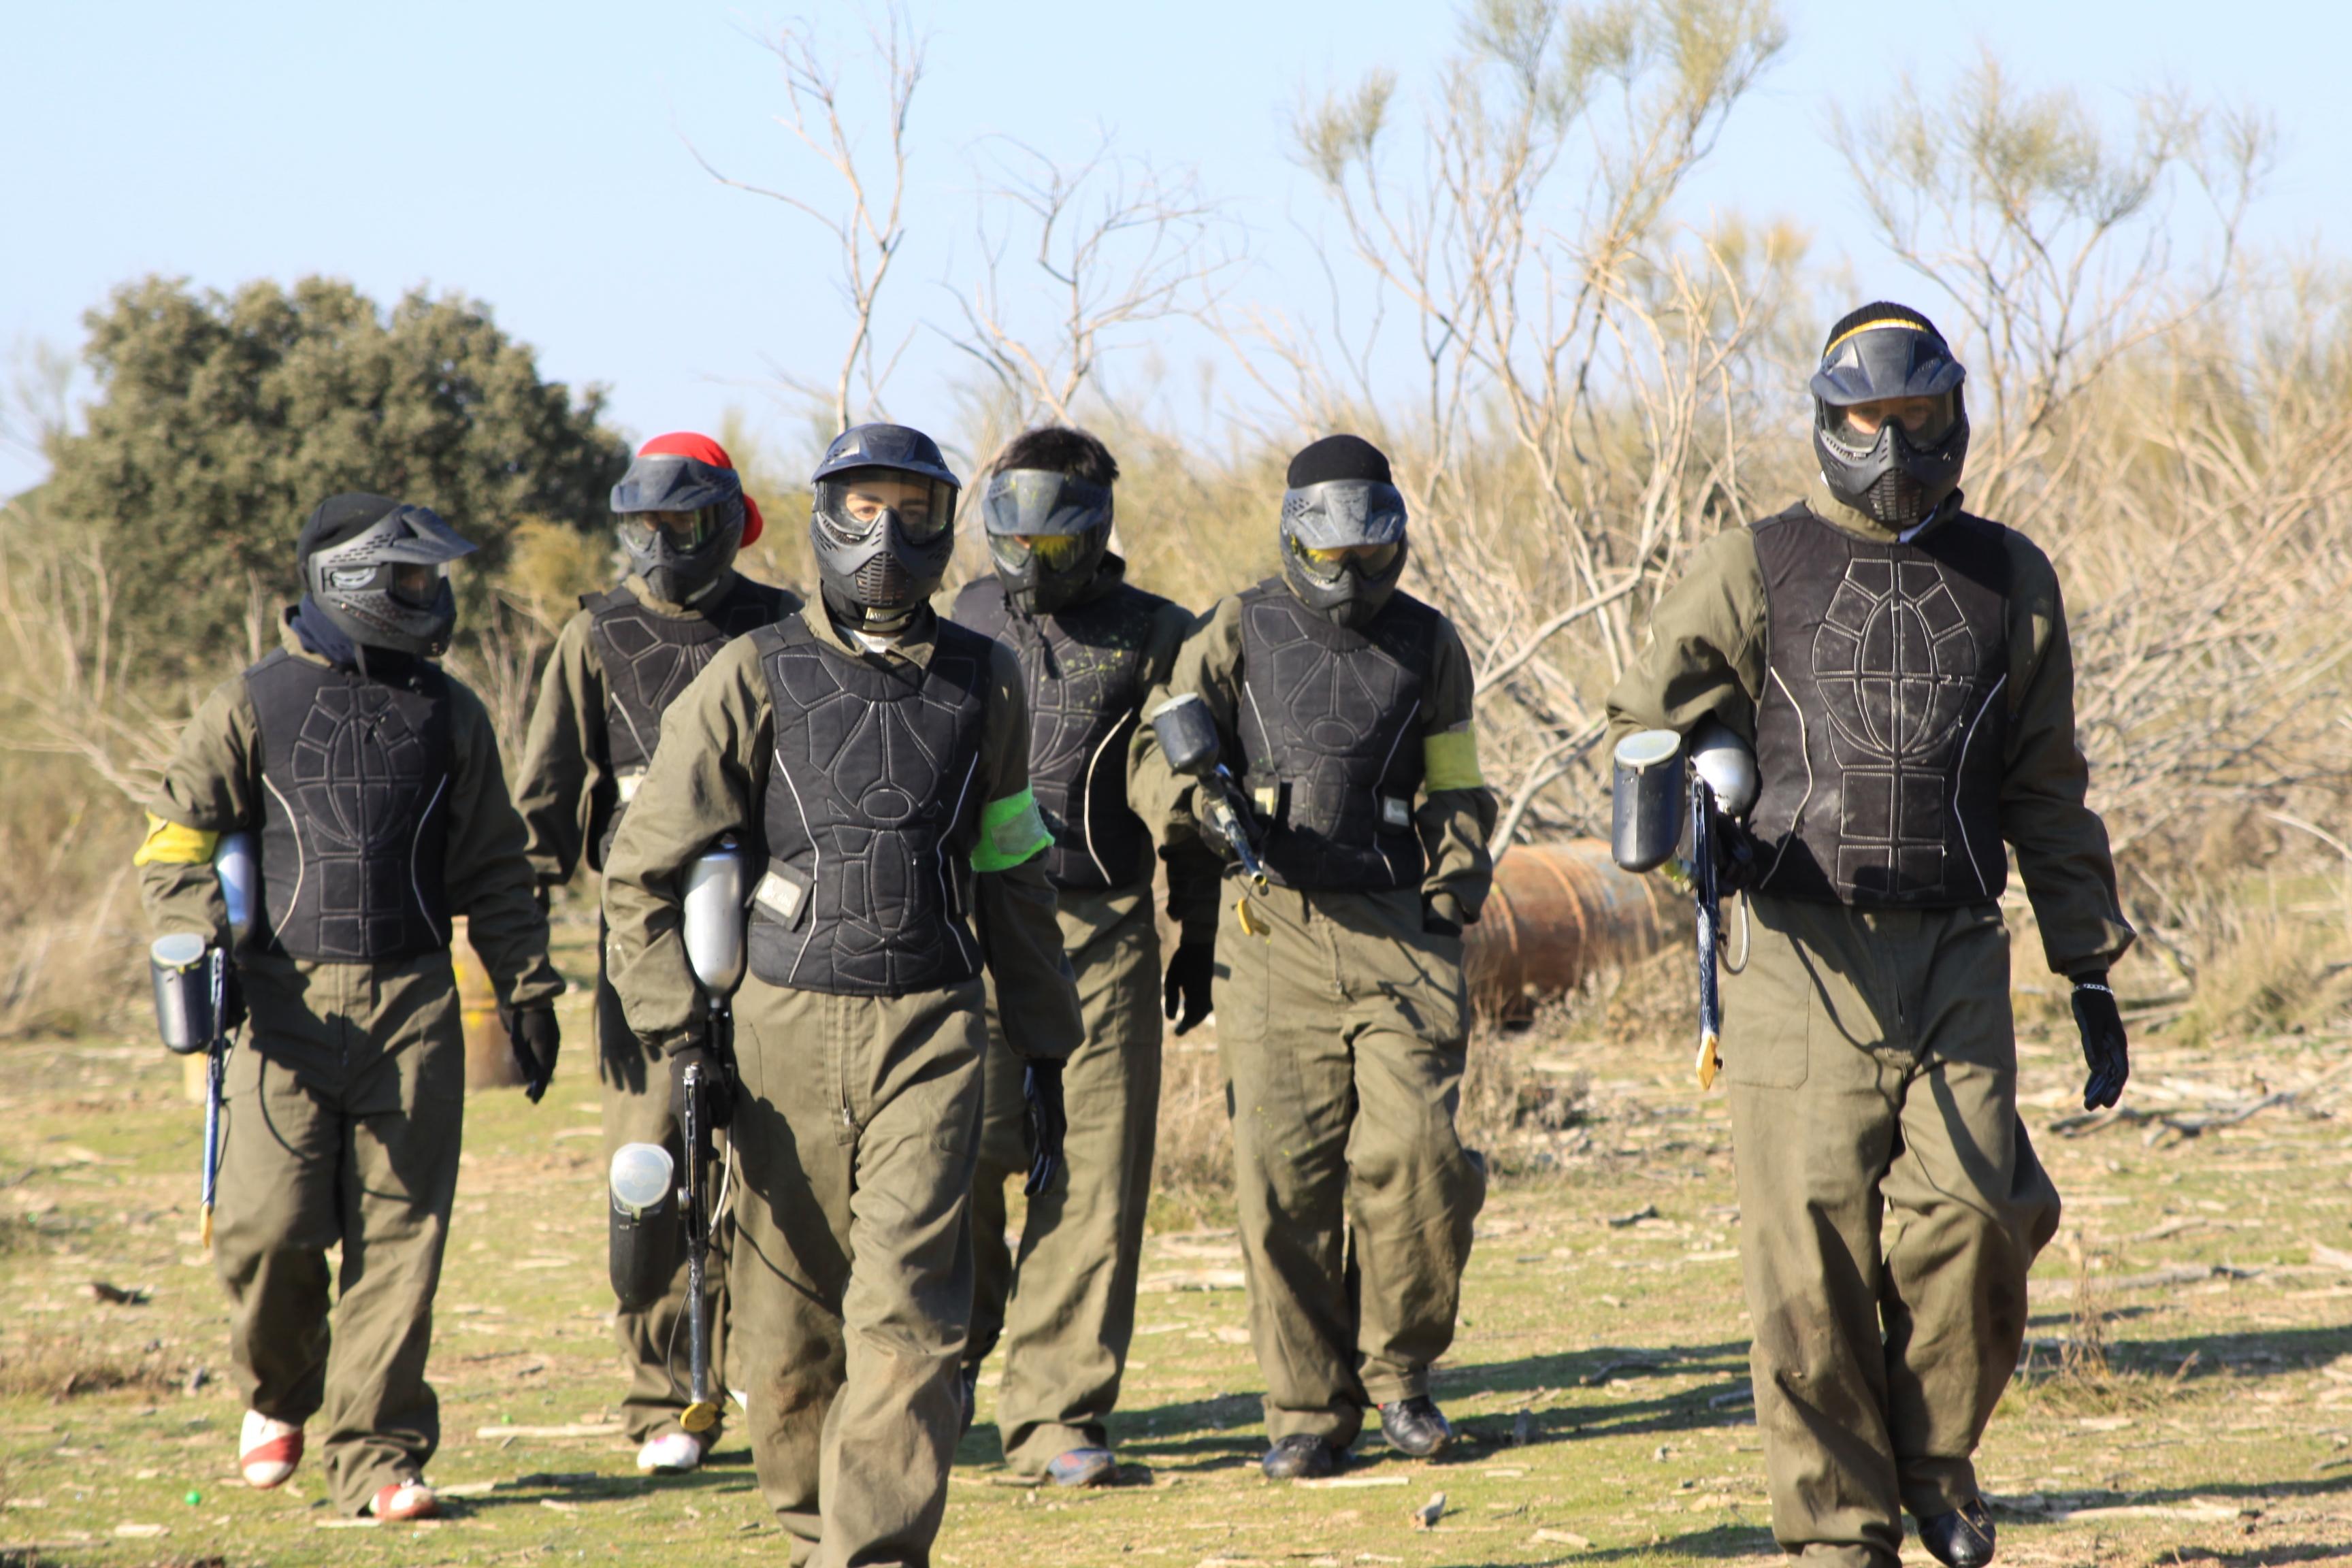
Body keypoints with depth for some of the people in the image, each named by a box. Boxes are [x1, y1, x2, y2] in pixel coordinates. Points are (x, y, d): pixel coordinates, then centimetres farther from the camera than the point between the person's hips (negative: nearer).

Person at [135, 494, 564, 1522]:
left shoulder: (448, 714, 13)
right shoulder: (252, 707, 5)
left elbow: (493, 870, 19)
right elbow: (174, 841, 7)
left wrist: (525, 987, 13)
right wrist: (201, 947, -8)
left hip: (412, 1008, 2)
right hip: (287, 1002, -2)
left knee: (400, 1235, -4)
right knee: (270, 1230, -8)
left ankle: (377, 1454, 1)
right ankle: (279, 1395, 20)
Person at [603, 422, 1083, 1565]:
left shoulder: (980, 683, 10)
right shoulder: (759, 677, 1)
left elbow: (1010, 879, 20)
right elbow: (646, 866, 2)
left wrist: (1044, 1048, 18)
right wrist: (678, 1040, -5)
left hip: (930, 1031, 1)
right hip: (789, 1030, -1)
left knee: (907, 1315, -13)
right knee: (790, 1331, 5)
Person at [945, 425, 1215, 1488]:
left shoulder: (1153, 637, 7)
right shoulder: (957, 631, 10)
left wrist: (1198, 940, 10)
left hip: (1105, 933, 0)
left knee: (1092, 1176, -4)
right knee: (963, 1157, -6)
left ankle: (1057, 1414, 1)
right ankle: (957, 1348, 21)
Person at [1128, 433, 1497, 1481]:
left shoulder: (1427, 645, 13)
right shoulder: (1240, 635, 8)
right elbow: (1155, 754, 4)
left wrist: (1454, 887, 5)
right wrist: (1201, 801, -18)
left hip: (1398, 931, 1)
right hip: (1276, 933, -1)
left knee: (1416, 1147, -13)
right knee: (1285, 1171, -5)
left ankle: (1397, 1368, 8)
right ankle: (1307, 1408, 6)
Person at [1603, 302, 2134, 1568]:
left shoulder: (2008, 582, 14)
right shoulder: (1755, 572, 7)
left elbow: (2048, 796, 18)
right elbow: (1647, 723, 15)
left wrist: (2089, 968, 15)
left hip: (1957, 960, 1)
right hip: (1804, 957, -1)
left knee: (1972, 1210, -14)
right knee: (1814, 1248, -4)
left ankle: (1935, 1452, 10)